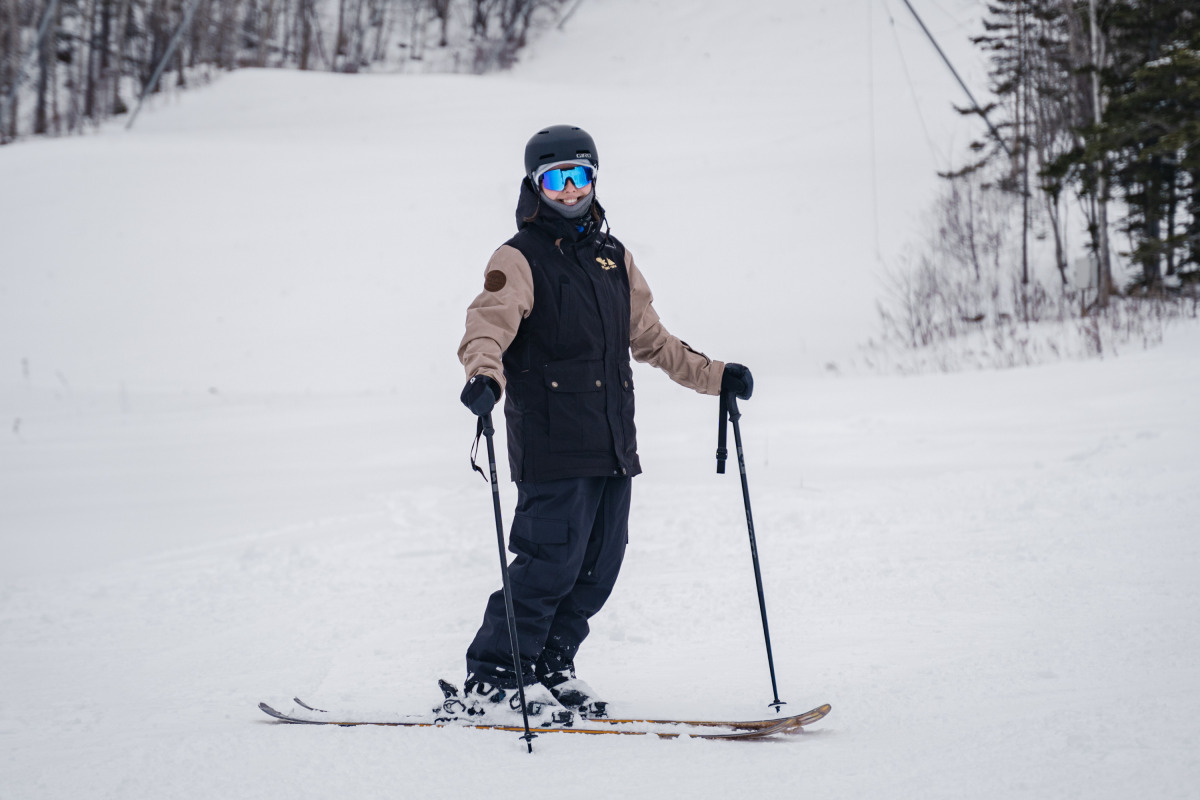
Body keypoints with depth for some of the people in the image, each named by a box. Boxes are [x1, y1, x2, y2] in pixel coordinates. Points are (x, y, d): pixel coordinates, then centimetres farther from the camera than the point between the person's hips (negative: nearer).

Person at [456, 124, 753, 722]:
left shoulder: (614, 258, 19)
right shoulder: (520, 260, -2)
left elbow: (649, 338, 28)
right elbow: (488, 325, -19)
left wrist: (715, 377, 24)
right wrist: (484, 375, -40)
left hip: (613, 447, 7)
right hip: (552, 448, -7)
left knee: (597, 569, 7)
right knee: (550, 565, -11)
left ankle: (550, 668, 21)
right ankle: (491, 680, -2)